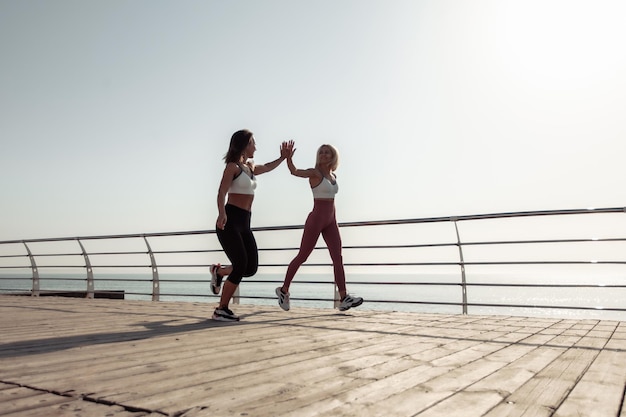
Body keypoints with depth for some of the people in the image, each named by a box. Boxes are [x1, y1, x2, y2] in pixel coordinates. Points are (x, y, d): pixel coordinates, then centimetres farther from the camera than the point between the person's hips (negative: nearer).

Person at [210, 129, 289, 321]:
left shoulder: (250, 167, 19)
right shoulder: (233, 166, -4)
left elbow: (267, 168, 41)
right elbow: (221, 193, -16)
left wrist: (283, 158, 36)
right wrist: (222, 214, -33)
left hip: (244, 224, 8)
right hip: (229, 222, -8)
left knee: (251, 268, 0)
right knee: (241, 266, -13)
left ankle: (219, 271, 26)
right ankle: (221, 310, 1)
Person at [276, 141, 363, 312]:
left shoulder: (333, 176, 14)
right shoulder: (314, 172, -8)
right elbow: (295, 171, -27)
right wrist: (288, 157, -44)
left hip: (330, 221, 7)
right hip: (315, 219, -7)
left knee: (338, 258, -3)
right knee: (302, 256, 3)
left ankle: (344, 298, -6)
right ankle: (284, 290, 20)